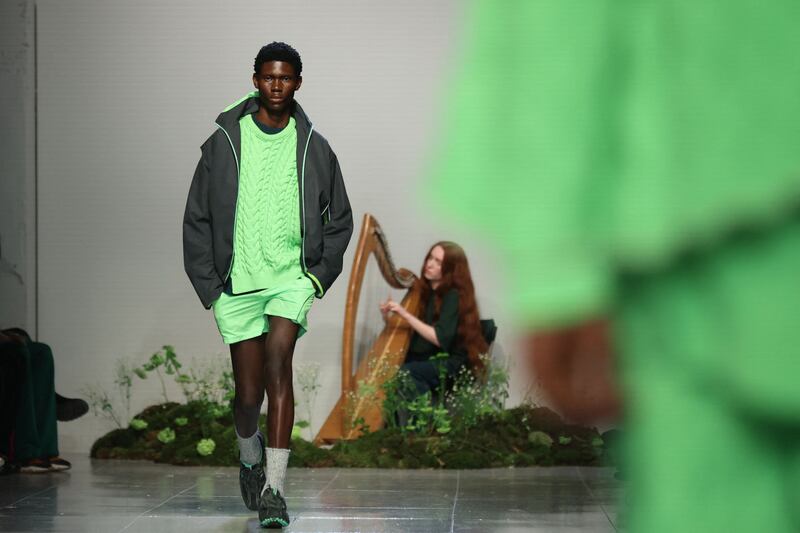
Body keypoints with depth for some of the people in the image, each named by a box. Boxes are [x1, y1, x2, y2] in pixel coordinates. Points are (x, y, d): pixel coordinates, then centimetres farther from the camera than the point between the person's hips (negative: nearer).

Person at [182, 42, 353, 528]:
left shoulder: (313, 147, 5)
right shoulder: (225, 141, 2)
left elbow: (340, 219, 16)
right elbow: (197, 219, 6)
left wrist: (320, 275, 5)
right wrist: (210, 286, -1)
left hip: (292, 277, 0)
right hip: (237, 283, 0)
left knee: (278, 364, -21)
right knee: (248, 393, 2)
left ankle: (273, 489, -22)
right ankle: (250, 455, 36)